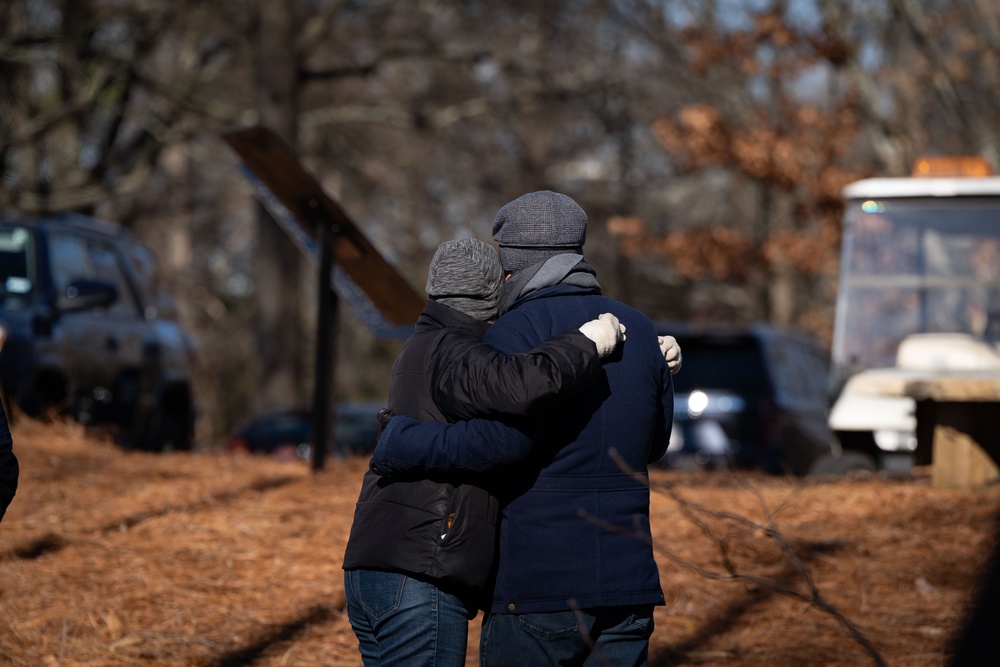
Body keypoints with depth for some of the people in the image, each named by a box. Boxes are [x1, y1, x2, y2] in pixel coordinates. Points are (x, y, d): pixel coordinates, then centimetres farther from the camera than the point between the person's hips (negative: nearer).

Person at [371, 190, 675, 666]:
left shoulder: (516, 334, -9)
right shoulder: (638, 331, 11)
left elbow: (502, 443, -22)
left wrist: (400, 444, -14)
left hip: (535, 588, -6)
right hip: (624, 583, 6)